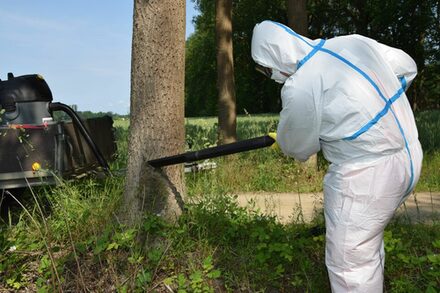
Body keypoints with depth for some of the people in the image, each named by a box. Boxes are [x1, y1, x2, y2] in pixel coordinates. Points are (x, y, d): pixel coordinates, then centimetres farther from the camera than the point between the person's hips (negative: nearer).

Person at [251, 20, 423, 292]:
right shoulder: (354, 42, 3)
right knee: (368, 246, 26)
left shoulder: (299, 88, -18)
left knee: (349, 263, 5)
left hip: (367, 176, -9)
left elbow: (297, 148, -3)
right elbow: (407, 67, 18)